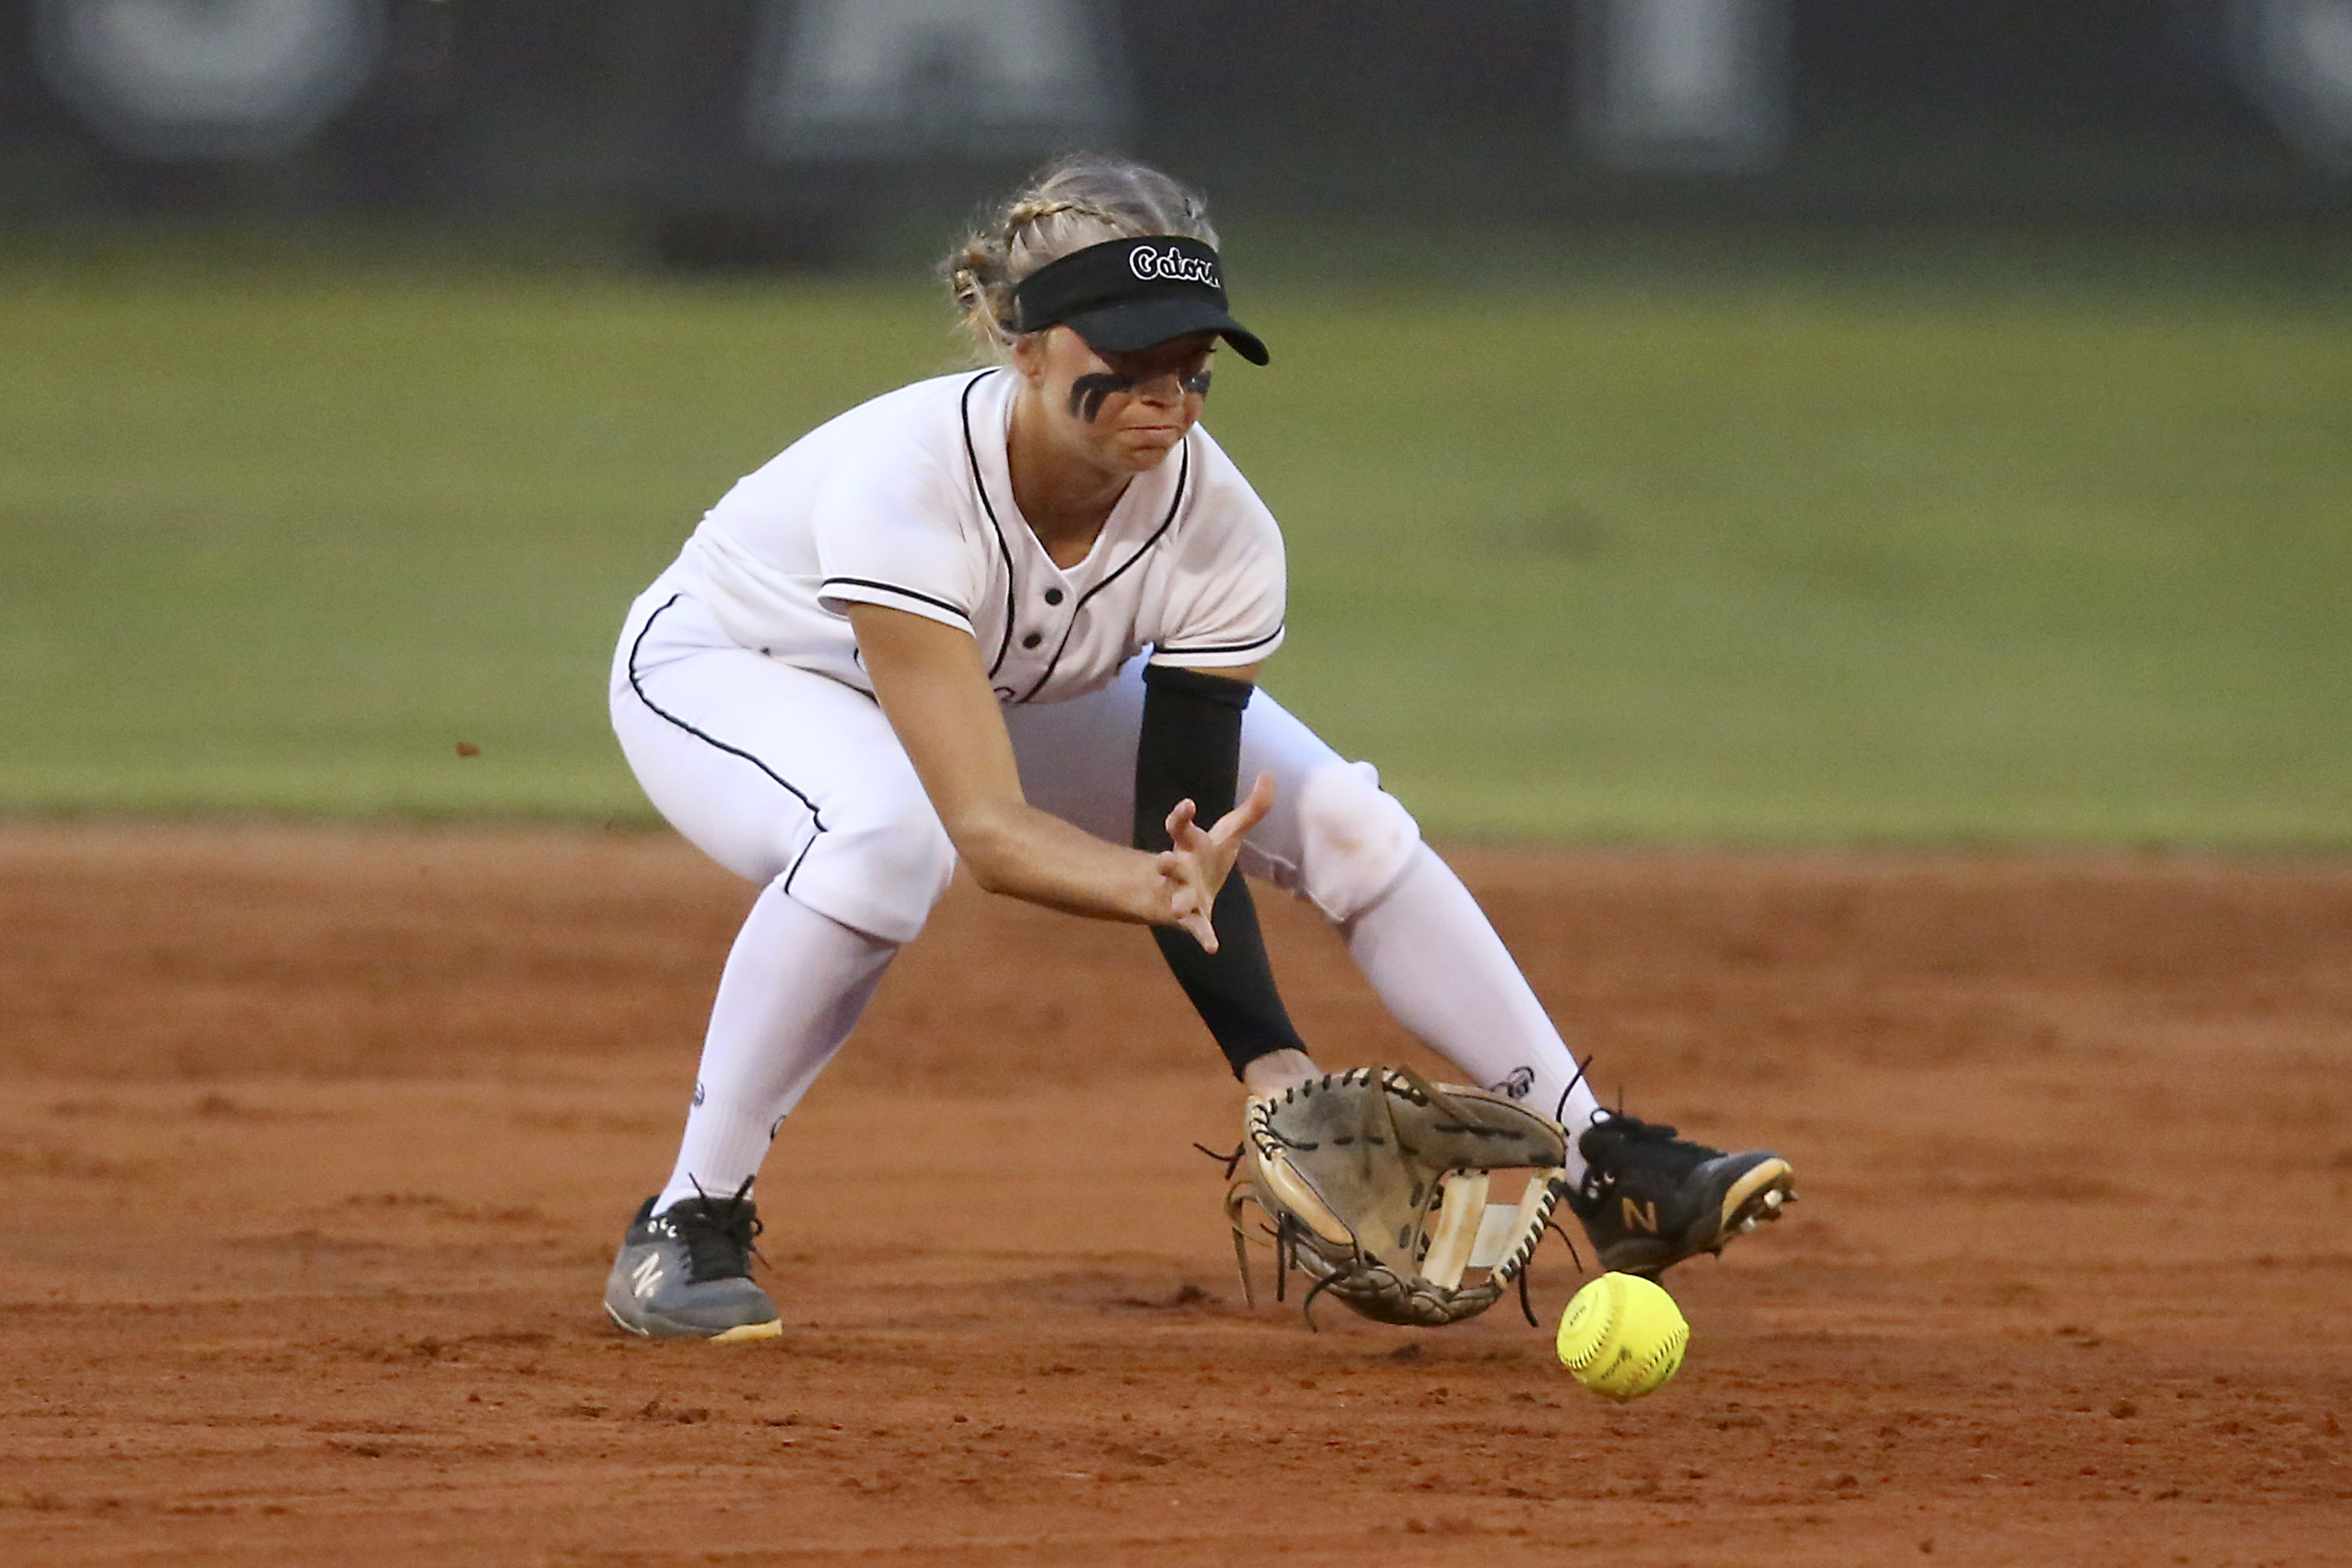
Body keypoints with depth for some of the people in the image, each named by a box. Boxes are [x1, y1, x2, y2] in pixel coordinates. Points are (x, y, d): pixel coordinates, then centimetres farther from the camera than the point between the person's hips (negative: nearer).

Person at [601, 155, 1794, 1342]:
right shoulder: (904, 482, -42)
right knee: (883, 834, -39)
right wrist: (1154, 887, -65)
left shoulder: (1216, 528, -28)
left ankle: (1603, 1169, 6)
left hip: (1017, 694, 5)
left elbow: (1183, 824, -24)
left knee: (1345, 821, -7)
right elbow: (988, 828, -46)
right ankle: (688, 1228, -25)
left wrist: (1273, 1066, -38)